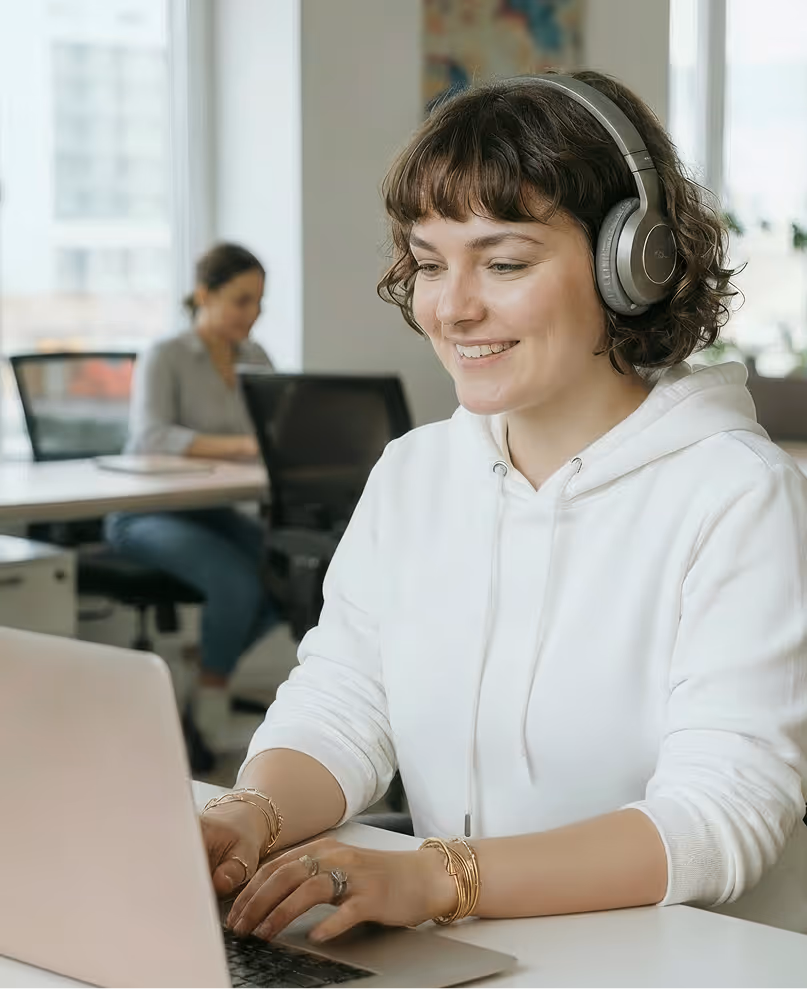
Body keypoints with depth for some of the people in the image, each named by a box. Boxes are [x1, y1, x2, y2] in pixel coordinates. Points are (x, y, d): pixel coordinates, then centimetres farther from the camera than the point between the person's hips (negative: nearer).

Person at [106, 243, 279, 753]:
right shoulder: (165, 356, -11)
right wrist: (238, 445, -40)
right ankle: (213, 712, -14)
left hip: (211, 512, 6)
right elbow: (151, 436, -28)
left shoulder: (255, 358, 8)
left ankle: (205, 661, 2)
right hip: (146, 515, -6)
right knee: (236, 578, -31)